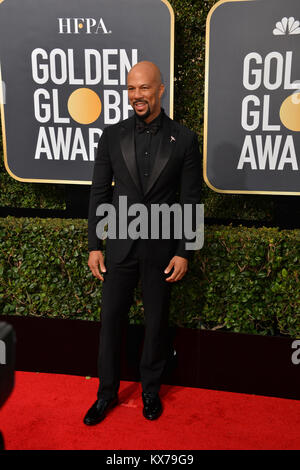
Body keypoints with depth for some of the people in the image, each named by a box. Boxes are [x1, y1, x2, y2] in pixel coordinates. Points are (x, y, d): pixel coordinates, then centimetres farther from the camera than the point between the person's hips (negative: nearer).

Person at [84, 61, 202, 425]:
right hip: (120, 245, 2)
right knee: (111, 320, 10)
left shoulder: (184, 139, -5)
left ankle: (150, 389, 35)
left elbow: (190, 201, -3)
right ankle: (107, 393, 30)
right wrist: (94, 245, -1)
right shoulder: (112, 136, 0)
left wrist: (183, 252, -6)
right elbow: (99, 194, 2)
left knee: (156, 323, 13)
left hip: (162, 248, -1)